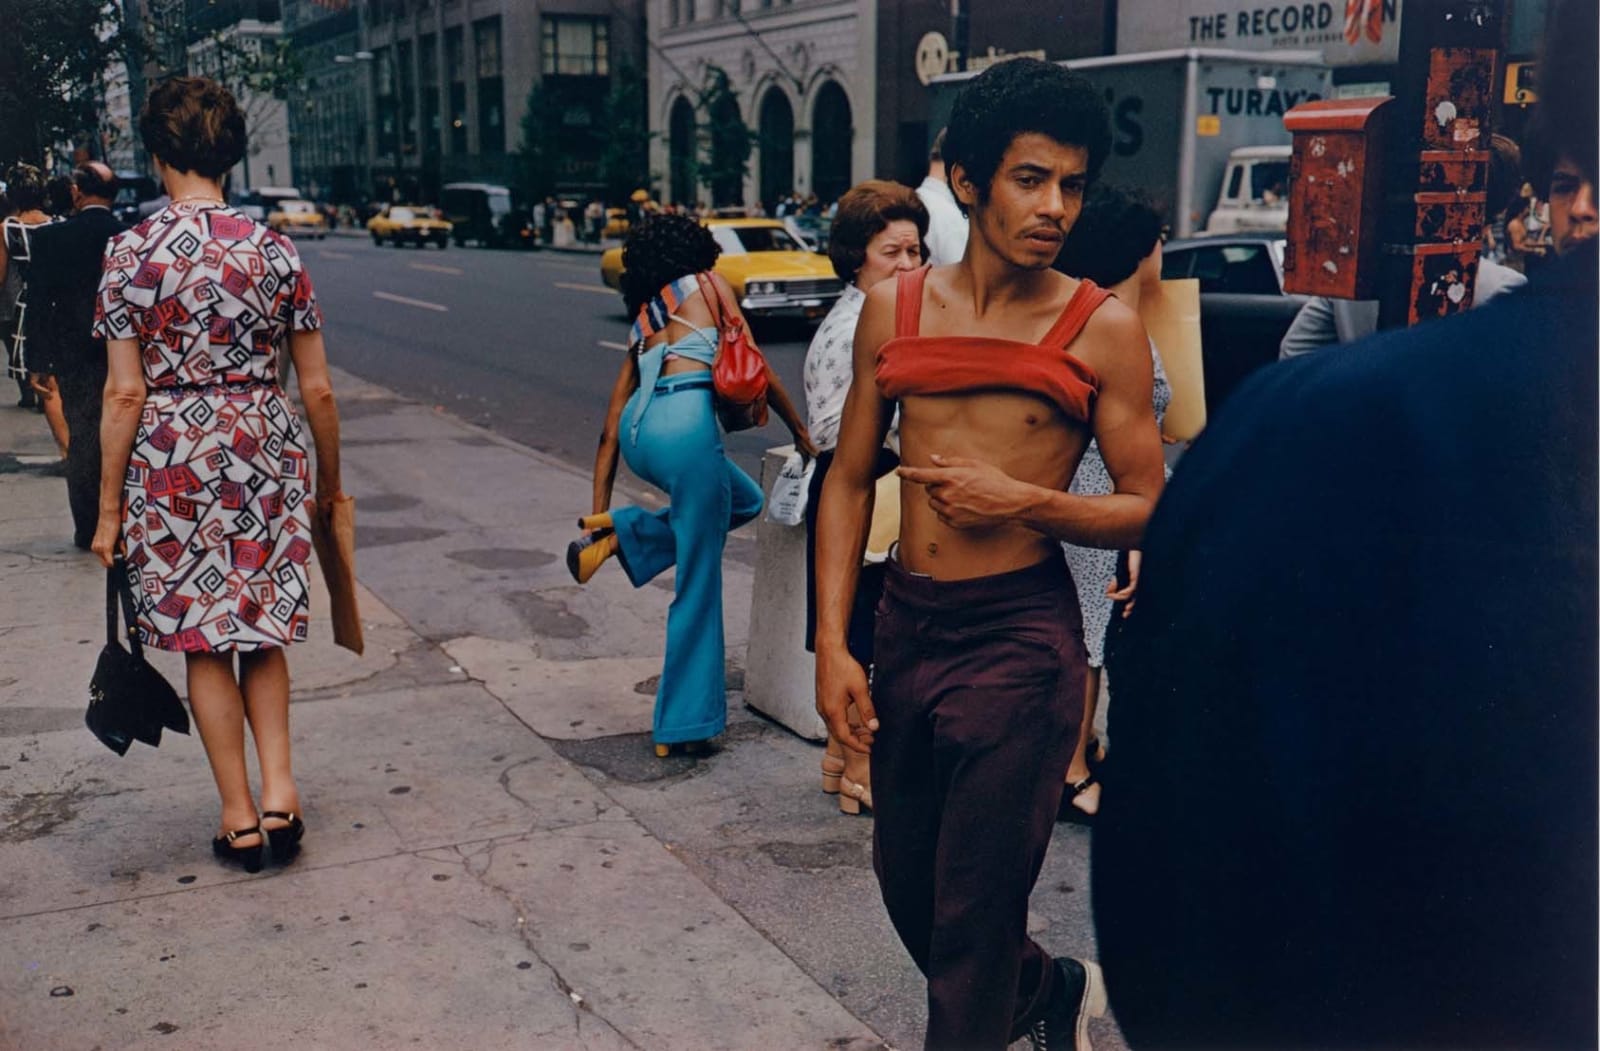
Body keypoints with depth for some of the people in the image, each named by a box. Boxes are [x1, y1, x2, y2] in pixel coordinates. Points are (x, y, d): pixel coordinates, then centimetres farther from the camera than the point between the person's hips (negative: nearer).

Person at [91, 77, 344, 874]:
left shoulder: (132, 252, -7)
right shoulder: (274, 249, -1)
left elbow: (125, 394, -8)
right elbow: (317, 388, 1)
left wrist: (109, 505, 0)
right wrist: (329, 481, 14)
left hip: (171, 459, -2)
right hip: (266, 451, 3)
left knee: (203, 641, 10)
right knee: (262, 632, 19)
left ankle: (240, 819, 17)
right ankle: (279, 790, 8)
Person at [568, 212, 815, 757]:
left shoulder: (643, 319, 29)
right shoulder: (707, 284, 17)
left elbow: (610, 431, 24)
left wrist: (599, 512, 24)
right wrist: (800, 431, 26)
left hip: (638, 434, 6)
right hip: (685, 425, -6)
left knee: (745, 500, 29)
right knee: (698, 585, 3)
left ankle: (621, 531, 13)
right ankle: (683, 724, 9)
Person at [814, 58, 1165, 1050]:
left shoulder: (1102, 327, -6)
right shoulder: (894, 308, 3)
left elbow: (1149, 510, -4)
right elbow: (850, 480, 7)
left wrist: (1024, 501, -19)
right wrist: (833, 644, 0)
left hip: (1020, 637, -5)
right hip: (905, 625, 5)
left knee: (974, 906, 4)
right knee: (907, 879, 20)